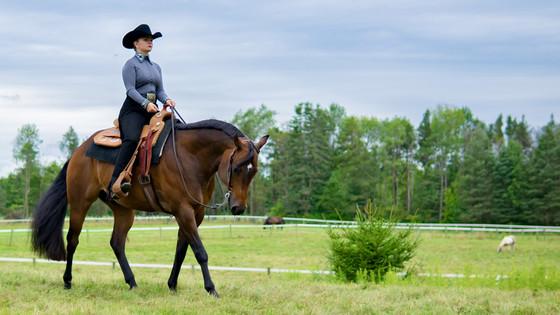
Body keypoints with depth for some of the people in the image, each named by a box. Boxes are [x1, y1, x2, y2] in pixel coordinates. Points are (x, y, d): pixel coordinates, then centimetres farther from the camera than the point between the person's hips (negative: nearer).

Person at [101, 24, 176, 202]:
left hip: (152, 110, 8)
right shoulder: (131, 64, 2)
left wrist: (166, 100, -6)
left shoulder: (156, 67, 23)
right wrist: (145, 103, -25)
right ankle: (114, 183, -40)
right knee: (132, 139, -31)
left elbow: (160, 90, 16)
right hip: (133, 109, -8)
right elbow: (130, 89, -10)